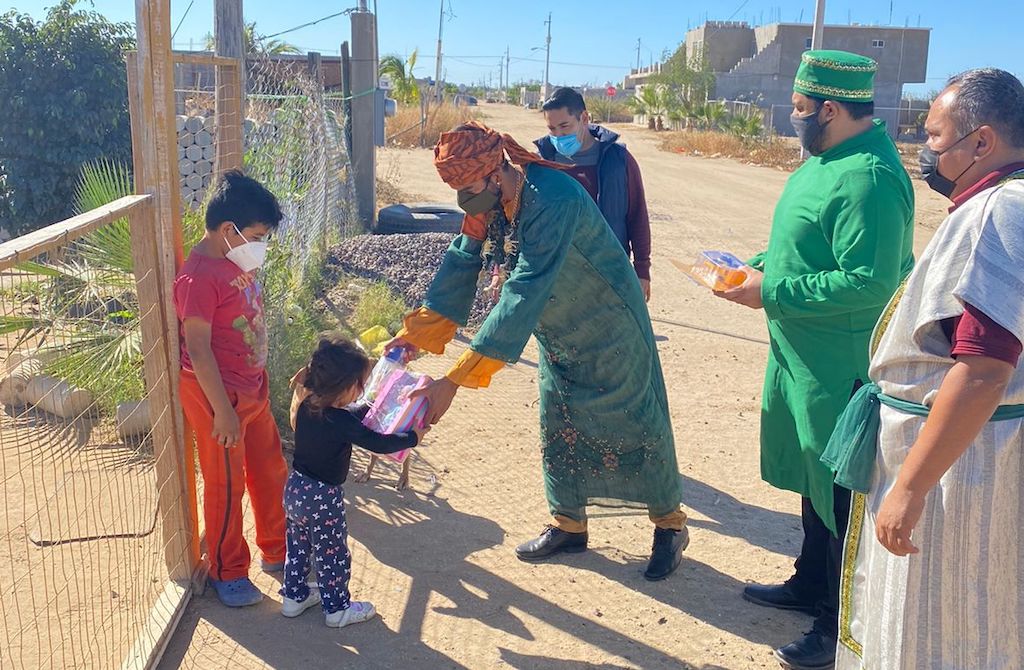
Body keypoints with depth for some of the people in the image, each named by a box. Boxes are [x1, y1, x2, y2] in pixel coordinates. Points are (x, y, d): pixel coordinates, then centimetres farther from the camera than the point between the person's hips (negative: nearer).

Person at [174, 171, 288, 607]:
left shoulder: (239, 263, 5)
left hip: (253, 389, 9)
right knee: (225, 485, 7)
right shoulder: (199, 277, -23)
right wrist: (223, 409, -22)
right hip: (217, 395, -9)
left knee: (271, 473, 19)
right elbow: (198, 350, -23)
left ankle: (278, 550, 38)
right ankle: (228, 574, 25)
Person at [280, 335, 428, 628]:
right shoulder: (340, 422, -27)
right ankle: (337, 608, 25)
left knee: (299, 546, 24)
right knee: (332, 555, 10)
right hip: (323, 499, -8)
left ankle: (295, 596, 39)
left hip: (295, 489, 8)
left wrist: (372, 408, 23)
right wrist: (413, 437, -5)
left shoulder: (307, 406, -3)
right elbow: (378, 443, -19)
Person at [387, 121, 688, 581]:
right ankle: (569, 524, 32)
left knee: (634, 422, 5)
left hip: (610, 330, -8)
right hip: (557, 333, 8)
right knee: (558, 427, 14)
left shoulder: (553, 202, -37)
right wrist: (416, 333, -14)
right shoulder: (489, 202, -11)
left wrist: (456, 379, -43)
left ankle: (669, 525, 24)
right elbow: (461, 263, -4)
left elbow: (522, 298, -42)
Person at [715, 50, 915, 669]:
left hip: (843, 369, -10)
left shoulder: (869, 177, -24)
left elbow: (869, 282, -29)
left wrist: (772, 293, -23)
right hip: (807, 357, 10)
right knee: (817, 479, 23)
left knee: (843, 499, 3)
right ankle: (813, 585, 41)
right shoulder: (827, 160, 9)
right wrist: (759, 267, 5)